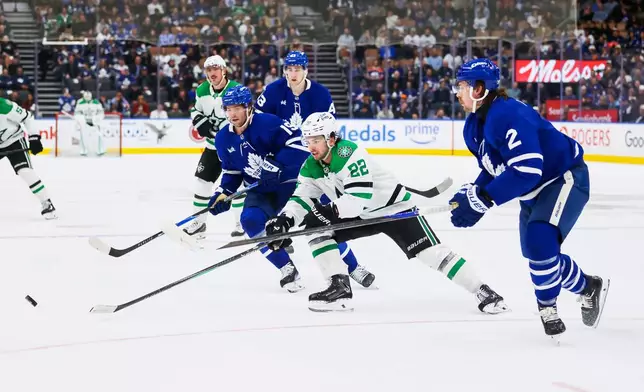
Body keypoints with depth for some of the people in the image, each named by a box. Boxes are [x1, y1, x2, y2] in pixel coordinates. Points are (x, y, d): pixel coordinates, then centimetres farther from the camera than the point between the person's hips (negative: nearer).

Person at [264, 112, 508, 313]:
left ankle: (481, 291, -9)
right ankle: (340, 288, -6)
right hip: (360, 215, 8)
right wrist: (284, 221, -20)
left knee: (430, 251, -17)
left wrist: (329, 211, -42)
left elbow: (361, 196, -36)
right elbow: (302, 198, -2)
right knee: (315, 228, -6)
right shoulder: (311, 167, -4)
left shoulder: (350, 154, -29)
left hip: (394, 208, -8)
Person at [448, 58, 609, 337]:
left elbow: (527, 170, -38)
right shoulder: (473, 127, 1)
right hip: (534, 191, 10)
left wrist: (481, 200, -38)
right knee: (540, 255, 12)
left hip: (565, 178, -10)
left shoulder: (507, 115, -31)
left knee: (539, 240, -26)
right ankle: (589, 288, 36)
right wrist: (470, 193, -6)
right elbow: (494, 169, 13)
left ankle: (548, 306, -5)